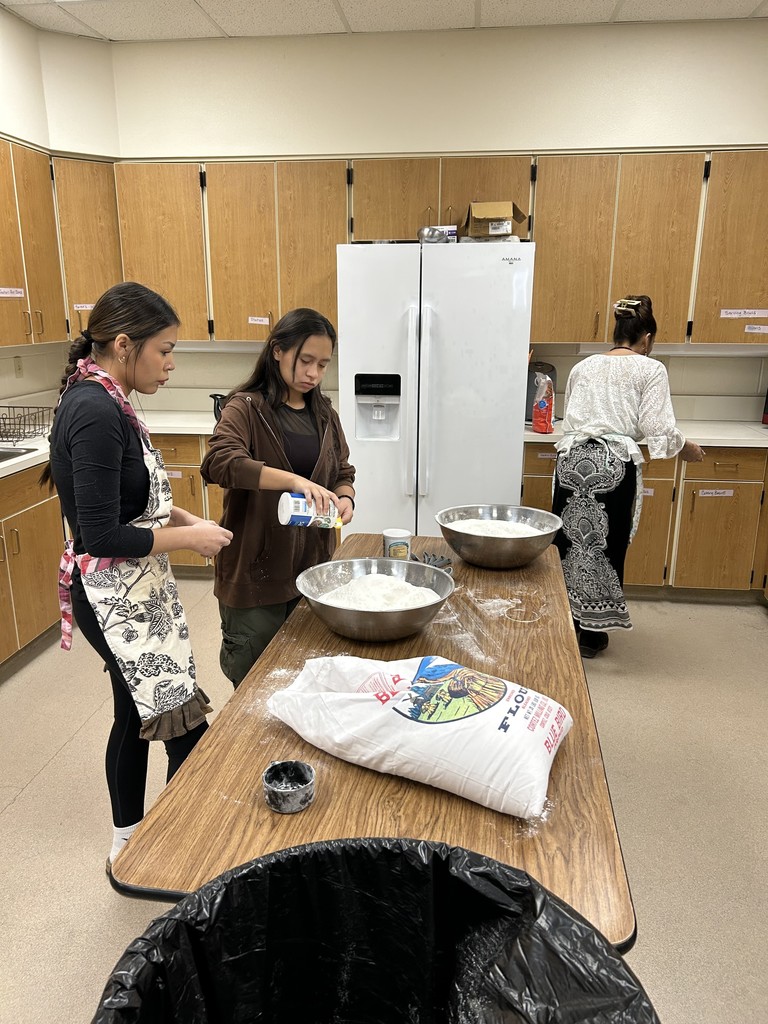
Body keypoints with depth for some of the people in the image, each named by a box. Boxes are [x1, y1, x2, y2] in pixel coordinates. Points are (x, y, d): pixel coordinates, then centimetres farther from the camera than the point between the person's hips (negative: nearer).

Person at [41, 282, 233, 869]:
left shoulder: (102, 401, 7)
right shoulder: (96, 412, -23)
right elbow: (101, 537, -25)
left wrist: (179, 518, 4)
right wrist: (188, 537, -15)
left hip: (132, 590, 10)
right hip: (115, 598, -10)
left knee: (137, 716, 21)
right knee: (187, 727, 1)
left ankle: (128, 843, 39)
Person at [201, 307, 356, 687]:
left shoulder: (324, 413, 9)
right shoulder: (246, 408, -9)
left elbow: (343, 473, 14)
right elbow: (219, 462, -26)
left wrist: (345, 498, -10)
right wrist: (294, 480, -38)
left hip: (312, 567, 5)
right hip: (255, 570, -5)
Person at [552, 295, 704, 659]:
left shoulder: (583, 366, 15)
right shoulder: (650, 370, 3)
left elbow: (569, 419, 15)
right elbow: (659, 429, -4)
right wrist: (688, 450, 14)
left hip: (571, 460, 4)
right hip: (614, 466, -4)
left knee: (567, 541, 12)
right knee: (606, 546, 8)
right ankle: (591, 634, 19)